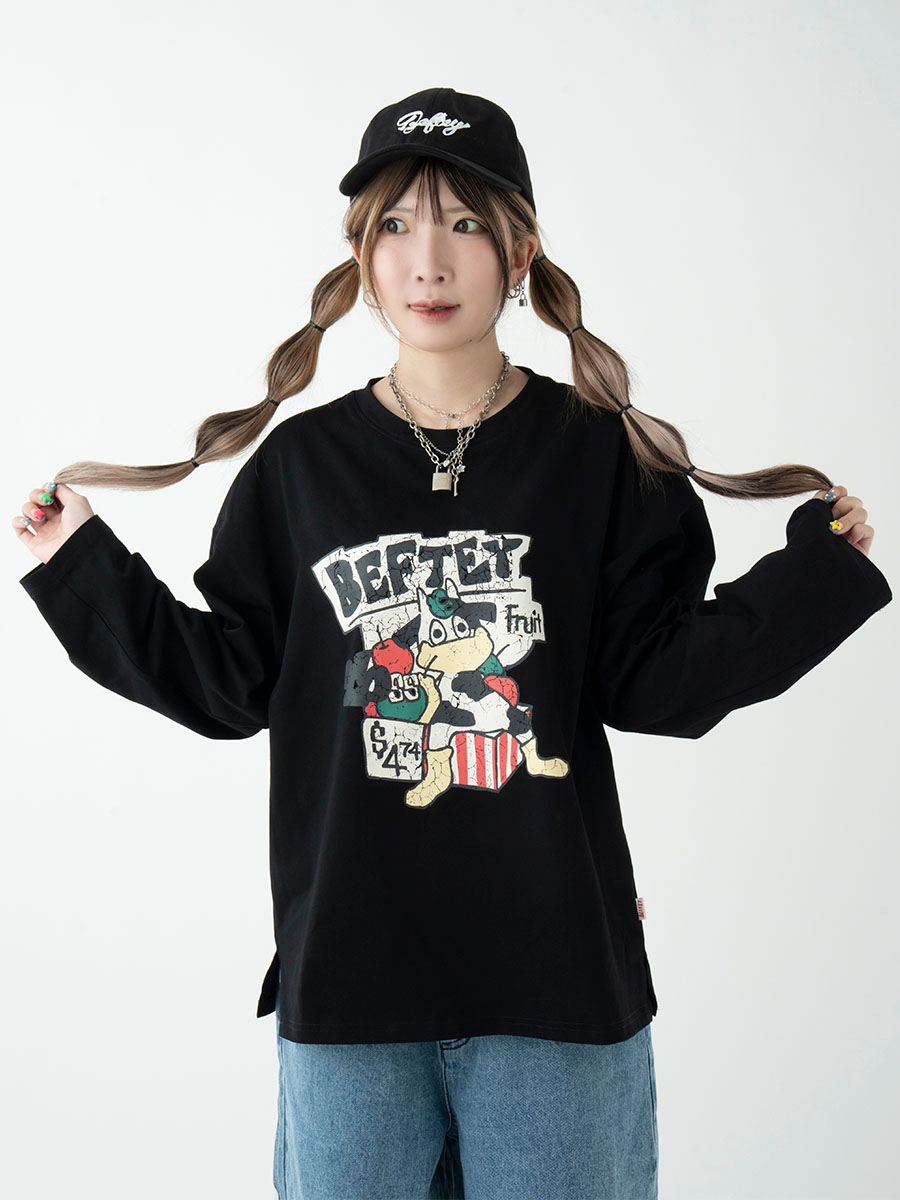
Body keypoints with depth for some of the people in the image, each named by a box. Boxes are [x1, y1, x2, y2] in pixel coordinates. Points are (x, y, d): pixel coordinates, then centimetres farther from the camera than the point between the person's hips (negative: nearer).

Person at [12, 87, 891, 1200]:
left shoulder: (601, 458, -1)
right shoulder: (301, 465, 3)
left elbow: (648, 682, -2)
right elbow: (230, 682, 5)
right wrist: (83, 566, 2)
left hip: (557, 973, -1)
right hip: (345, 972, 1)